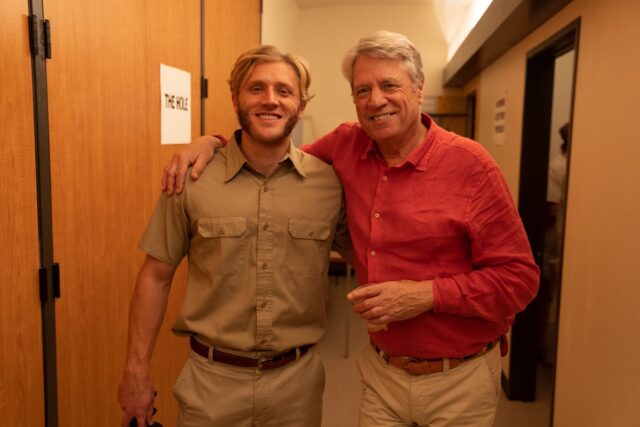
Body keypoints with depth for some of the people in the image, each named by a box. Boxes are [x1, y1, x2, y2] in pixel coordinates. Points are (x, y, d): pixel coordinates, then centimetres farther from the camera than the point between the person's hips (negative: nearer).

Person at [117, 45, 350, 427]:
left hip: (297, 379, 1)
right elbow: (156, 276, -2)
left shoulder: (331, 182, -7)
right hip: (212, 379, -1)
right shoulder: (192, 179, -9)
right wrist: (137, 371, 0)